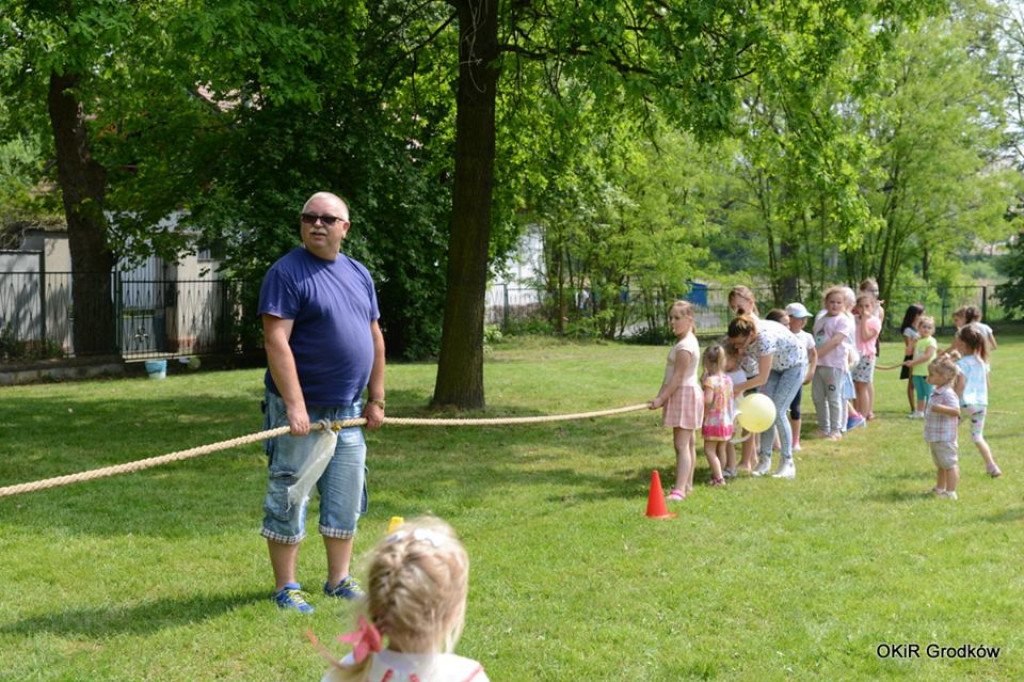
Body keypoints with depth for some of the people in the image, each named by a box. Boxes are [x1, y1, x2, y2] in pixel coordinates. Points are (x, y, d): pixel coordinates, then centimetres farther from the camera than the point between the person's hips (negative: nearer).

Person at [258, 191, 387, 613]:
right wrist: (294, 406, -25)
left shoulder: (358, 274, 11)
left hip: (347, 412, 7)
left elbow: (375, 338, 16)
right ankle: (286, 587, 12)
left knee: (346, 502, 12)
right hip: (300, 411, -6)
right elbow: (276, 341, -18)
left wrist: (376, 399, 12)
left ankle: (339, 580, 25)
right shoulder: (287, 273, -10)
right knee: (289, 499, 1)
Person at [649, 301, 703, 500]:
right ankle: (687, 484, 27)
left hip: (684, 394, -11)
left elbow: (677, 377, -22)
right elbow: (672, 375, 15)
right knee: (688, 443, 17)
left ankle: (680, 489, -19)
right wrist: (661, 396, 14)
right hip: (682, 395, 11)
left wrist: (661, 399, -20)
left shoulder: (684, 346, -19)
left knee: (681, 444, -14)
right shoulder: (688, 341, 13)